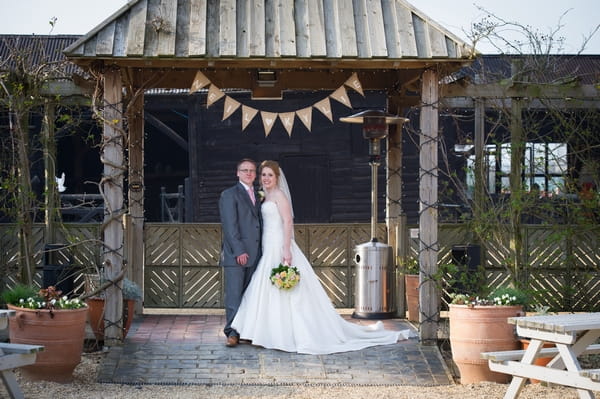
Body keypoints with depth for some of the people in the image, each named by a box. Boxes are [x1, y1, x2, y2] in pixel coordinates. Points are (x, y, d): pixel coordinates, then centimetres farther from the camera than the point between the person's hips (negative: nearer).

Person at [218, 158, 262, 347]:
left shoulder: (257, 196, 20)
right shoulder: (229, 195, -2)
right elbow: (229, 225, -10)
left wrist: (261, 252, 11)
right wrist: (239, 251, -16)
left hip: (254, 254, 6)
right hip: (235, 254, -6)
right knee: (234, 295, -7)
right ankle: (232, 332, -6)